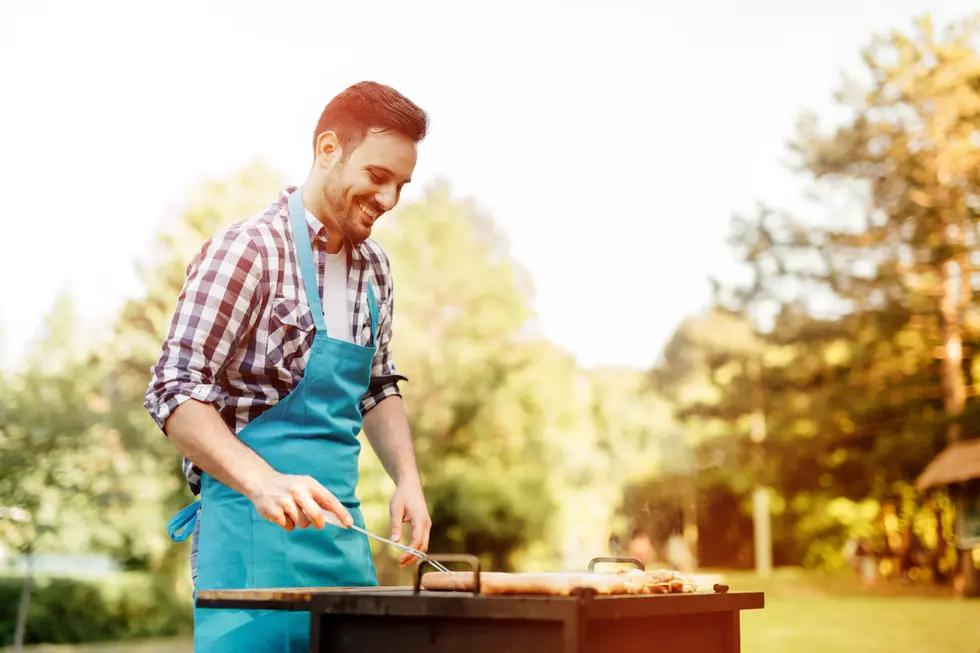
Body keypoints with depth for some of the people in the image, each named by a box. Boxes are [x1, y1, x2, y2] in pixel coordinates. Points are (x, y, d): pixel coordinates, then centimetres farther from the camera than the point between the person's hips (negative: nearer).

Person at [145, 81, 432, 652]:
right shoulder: (248, 251, -12)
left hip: (341, 526, 7)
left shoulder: (374, 267, 10)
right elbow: (175, 393, -15)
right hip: (253, 528, -7)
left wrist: (407, 478, 4)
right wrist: (263, 482, -29)